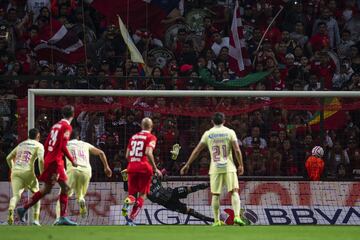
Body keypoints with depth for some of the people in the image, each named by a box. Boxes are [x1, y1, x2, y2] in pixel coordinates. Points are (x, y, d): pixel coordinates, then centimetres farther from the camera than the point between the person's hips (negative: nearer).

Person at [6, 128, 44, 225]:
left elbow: (8, 158, 27)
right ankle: (36, 219, 8)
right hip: (28, 172, -3)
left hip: (15, 172, 3)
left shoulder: (21, 144, 24)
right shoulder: (38, 145, 8)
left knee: (16, 195, -9)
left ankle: (11, 210, -43)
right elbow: (41, 160, -8)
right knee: (36, 195, 19)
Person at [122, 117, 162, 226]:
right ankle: (131, 219, -7)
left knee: (132, 193, 11)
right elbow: (148, 153, -16)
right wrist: (155, 169, -11)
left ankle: (128, 201, -27)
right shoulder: (151, 138, -2)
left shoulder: (133, 137, 15)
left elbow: (127, 155, 14)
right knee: (142, 195, 6)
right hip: (144, 167, -4)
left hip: (132, 167, 4)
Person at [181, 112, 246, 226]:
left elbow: (196, 150, 6)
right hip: (229, 167, -1)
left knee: (215, 194, 7)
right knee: (234, 191, -3)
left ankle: (217, 221, 7)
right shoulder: (230, 132, 1)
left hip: (215, 168, 1)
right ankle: (237, 216, -19)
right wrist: (241, 165, 3)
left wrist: (187, 165, 12)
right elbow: (237, 150, -6)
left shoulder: (208, 134, 5)